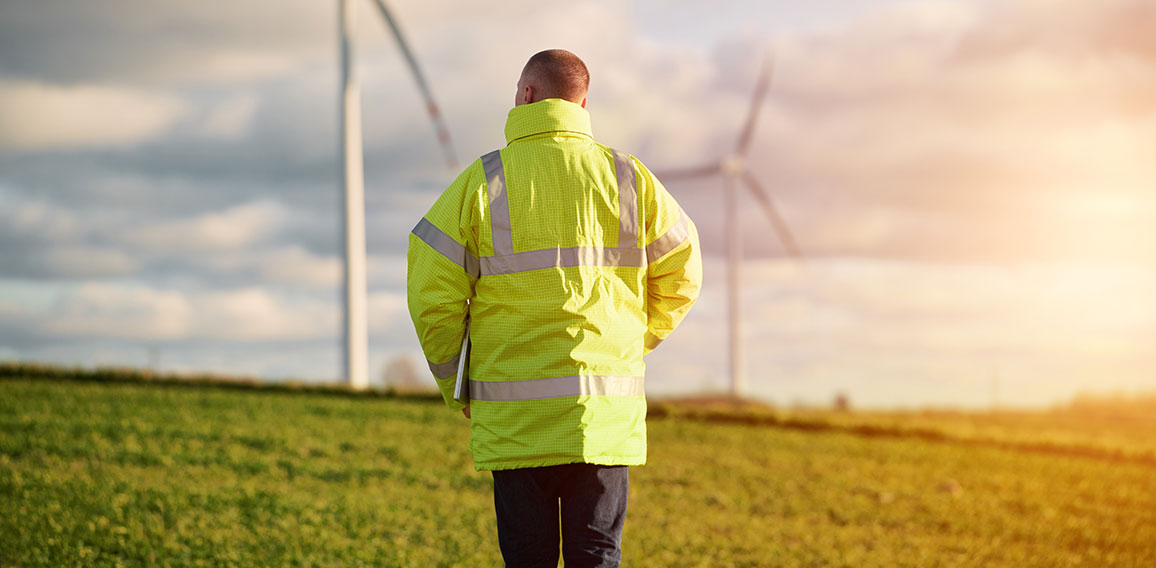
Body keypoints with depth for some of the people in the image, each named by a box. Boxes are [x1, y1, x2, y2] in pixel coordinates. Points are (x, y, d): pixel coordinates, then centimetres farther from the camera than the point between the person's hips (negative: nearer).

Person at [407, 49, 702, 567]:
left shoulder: (484, 181, -2)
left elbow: (432, 290, -3)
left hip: (514, 417, -2)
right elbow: (681, 274, 12)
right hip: (606, 413, 2)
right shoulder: (629, 177, 4)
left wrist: (452, 385, 10)